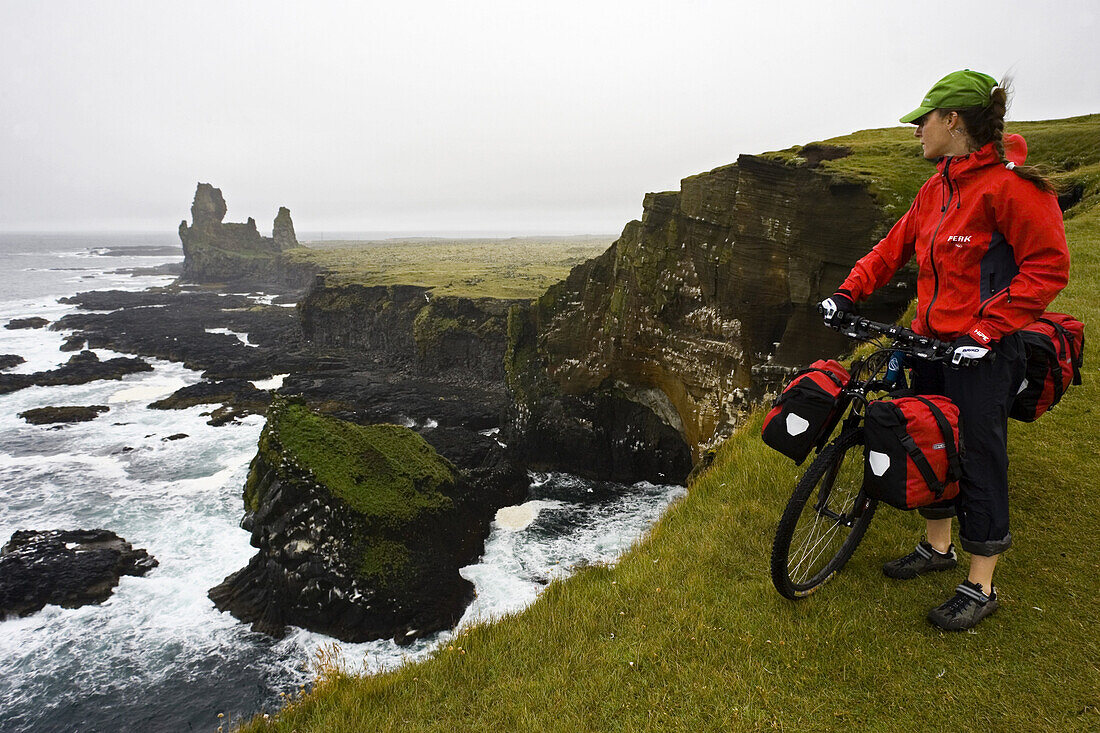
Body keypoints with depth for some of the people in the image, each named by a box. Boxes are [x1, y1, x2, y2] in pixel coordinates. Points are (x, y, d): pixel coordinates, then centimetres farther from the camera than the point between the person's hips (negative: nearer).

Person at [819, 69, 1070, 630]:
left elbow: (1047, 268, -16)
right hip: (932, 340, 8)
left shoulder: (1011, 184, -15)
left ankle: (980, 589, 16)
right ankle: (937, 547, 36)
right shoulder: (939, 186, 10)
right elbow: (895, 245, 14)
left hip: (983, 352, -8)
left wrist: (986, 330, -22)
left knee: (978, 461, 1)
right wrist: (847, 294, 4)